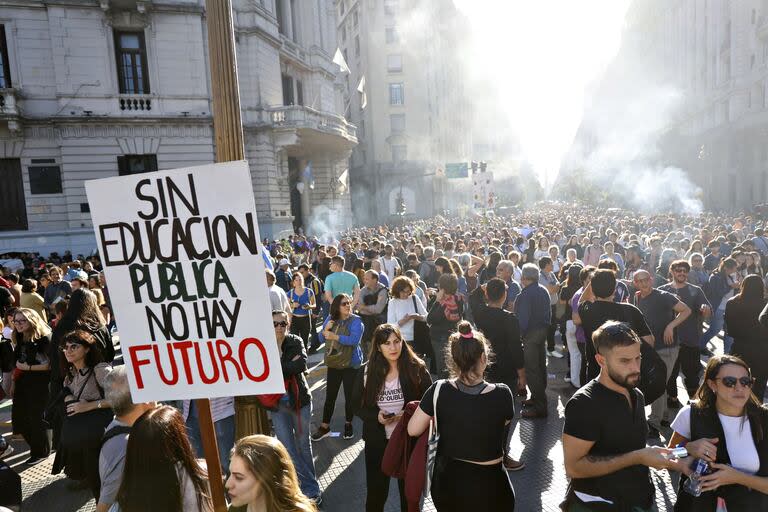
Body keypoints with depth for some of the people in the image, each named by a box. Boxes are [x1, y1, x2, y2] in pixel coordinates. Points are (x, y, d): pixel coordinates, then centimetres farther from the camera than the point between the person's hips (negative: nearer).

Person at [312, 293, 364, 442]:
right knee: (330, 396, 10)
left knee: (349, 395, 9)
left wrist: (334, 336, -24)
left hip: (351, 364, -4)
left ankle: (348, 424, 28)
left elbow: (354, 340, -26)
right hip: (333, 364, 4)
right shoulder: (330, 319, 2)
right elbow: (322, 339, 5)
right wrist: (326, 329, -15)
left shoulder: (355, 320, -12)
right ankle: (325, 426, 21)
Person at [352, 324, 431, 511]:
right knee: (376, 492, 13)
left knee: (409, 491, 16)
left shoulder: (417, 369, -10)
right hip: (377, 441, 1)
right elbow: (357, 406, 2)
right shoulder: (366, 371, -5)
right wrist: (376, 416, -16)